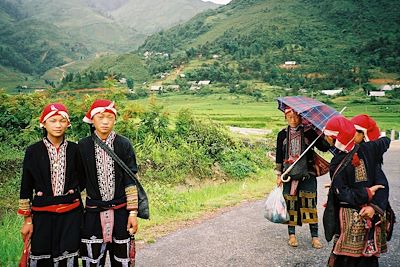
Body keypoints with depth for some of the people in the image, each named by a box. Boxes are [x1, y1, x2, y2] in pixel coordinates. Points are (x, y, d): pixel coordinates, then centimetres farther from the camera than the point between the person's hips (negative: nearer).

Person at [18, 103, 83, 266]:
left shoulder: (74, 149, 3)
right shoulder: (33, 151, -1)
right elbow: (26, 187, 3)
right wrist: (27, 220, 2)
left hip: (71, 215, 1)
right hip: (42, 215, 0)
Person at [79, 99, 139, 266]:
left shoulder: (124, 145, -3)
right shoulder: (83, 146, -1)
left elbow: (130, 181, -3)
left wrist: (133, 212, -5)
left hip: (120, 212, 0)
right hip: (93, 213, 1)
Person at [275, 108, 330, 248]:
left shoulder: (309, 132, 2)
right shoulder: (282, 135, 7)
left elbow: (323, 147, -4)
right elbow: (279, 156, 9)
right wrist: (279, 175, 7)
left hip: (307, 173, -1)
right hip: (289, 174, 1)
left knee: (310, 202, -3)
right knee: (290, 203, 3)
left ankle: (315, 236, 5)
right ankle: (292, 234, 17)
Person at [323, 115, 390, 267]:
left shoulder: (337, 164, -17)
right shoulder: (367, 150, -4)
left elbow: (343, 194, -20)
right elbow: (386, 141, 16)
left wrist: (367, 193, -9)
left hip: (350, 216, -5)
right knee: (368, 255, 14)